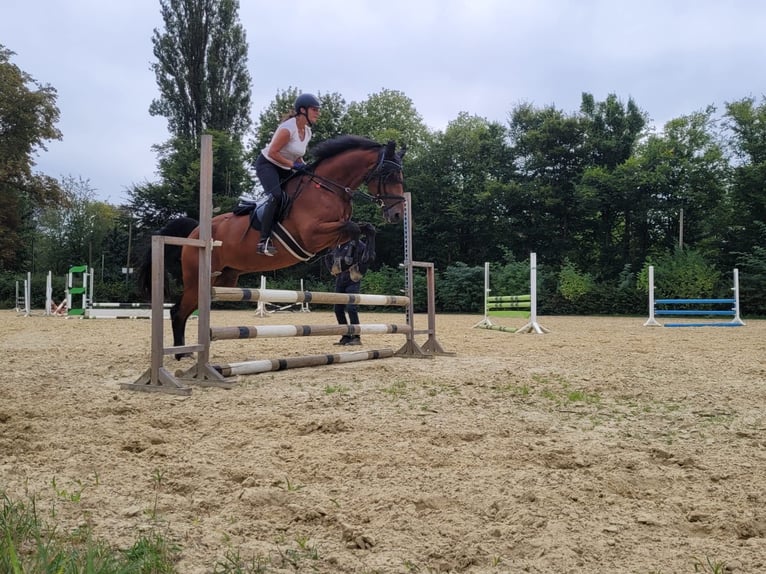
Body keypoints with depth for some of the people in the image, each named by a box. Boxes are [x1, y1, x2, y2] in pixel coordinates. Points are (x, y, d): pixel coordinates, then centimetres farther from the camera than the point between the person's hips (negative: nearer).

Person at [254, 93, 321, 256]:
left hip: (284, 169, 9)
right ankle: (264, 240, -29)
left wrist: (305, 167, -3)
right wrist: (293, 165, -23)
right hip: (267, 164, -9)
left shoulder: (307, 132, 4)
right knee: (276, 196, -29)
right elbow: (272, 152, -23)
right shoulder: (288, 128, -23)